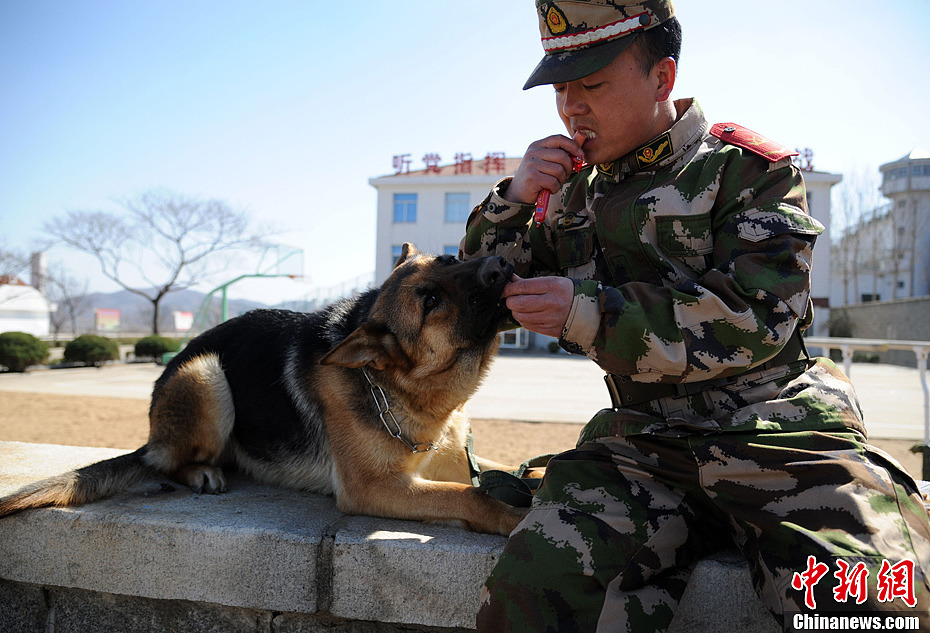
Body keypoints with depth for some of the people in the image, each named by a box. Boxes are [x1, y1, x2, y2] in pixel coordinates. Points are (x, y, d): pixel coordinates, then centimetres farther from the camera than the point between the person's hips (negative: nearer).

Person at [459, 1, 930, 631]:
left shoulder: (748, 168, 2)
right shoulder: (575, 196, 16)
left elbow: (754, 318, -12)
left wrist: (590, 312, -18)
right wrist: (514, 198, 1)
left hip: (780, 433, -2)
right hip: (642, 441, 3)